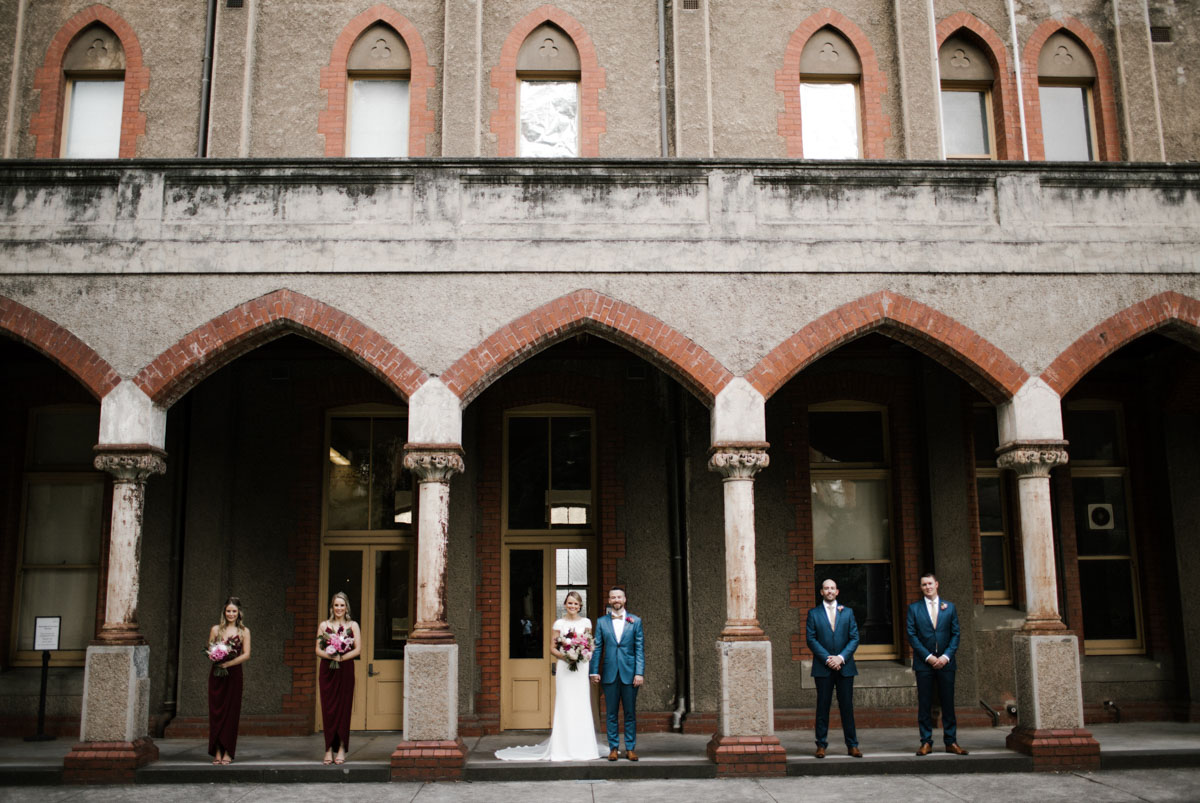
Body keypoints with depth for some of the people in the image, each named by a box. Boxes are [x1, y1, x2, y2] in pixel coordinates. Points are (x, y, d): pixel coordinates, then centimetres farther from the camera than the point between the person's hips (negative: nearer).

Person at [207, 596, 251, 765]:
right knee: (216, 711, -1)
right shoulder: (216, 629, 8)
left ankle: (228, 753, 4)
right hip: (216, 674, 1)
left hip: (234, 674, -1)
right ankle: (217, 752, 5)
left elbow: (246, 655, -2)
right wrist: (214, 658, -13)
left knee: (231, 712, -1)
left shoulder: (244, 631, 4)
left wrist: (228, 663, -14)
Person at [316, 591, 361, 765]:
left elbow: (358, 649, -1)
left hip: (345, 670, -1)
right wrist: (331, 656, -15)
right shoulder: (324, 625, 10)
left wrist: (342, 657, -16)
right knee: (328, 708, -1)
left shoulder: (352, 625, 7)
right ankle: (329, 749, 4)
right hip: (327, 670, 1)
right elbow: (318, 649, 4)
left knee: (343, 707, -1)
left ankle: (342, 749, 5)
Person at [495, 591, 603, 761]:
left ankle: (583, 748, 9)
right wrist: (565, 657, -14)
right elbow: (552, 648, 3)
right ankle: (564, 749, 1)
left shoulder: (586, 622, 8)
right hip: (564, 667, -1)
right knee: (564, 706, -4)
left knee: (582, 706, 0)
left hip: (581, 667, 1)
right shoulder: (559, 623, 4)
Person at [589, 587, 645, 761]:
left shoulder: (635, 621, 5)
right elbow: (597, 648, 7)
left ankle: (630, 748, 11)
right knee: (611, 713, 5)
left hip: (629, 674, -1)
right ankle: (613, 748, 13)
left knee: (630, 713, 4)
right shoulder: (602, 622, 8)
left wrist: (640, 673, -6)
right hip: (610, 674, 1)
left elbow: (640, 649, 2)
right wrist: (594, 671, 0)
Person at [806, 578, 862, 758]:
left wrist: (841, 657, -9)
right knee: (823, 707, 1)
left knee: (847, 706, 3)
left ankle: (852, 745, 10)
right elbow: (811, 639, -2)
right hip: (823, 668, -1)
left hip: (845, 666, 1)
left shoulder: (847, 612, 10)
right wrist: (827, 659, -11)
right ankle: (821, 745, 7)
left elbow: (854, 638, 4)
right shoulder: (813, 614, 5)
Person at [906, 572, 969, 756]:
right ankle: (926, 742, 4)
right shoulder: (914, 608, 5)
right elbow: (912, 635, 0)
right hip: (923, 663, -1)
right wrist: (928, 657, -9)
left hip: (945, 663, 1)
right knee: (924, 705, 0)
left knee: (948, 703, 3)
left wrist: (946, 657, -7)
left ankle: (951, 742, 10)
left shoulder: (950, 607, 10)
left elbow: (955, 634, 6)